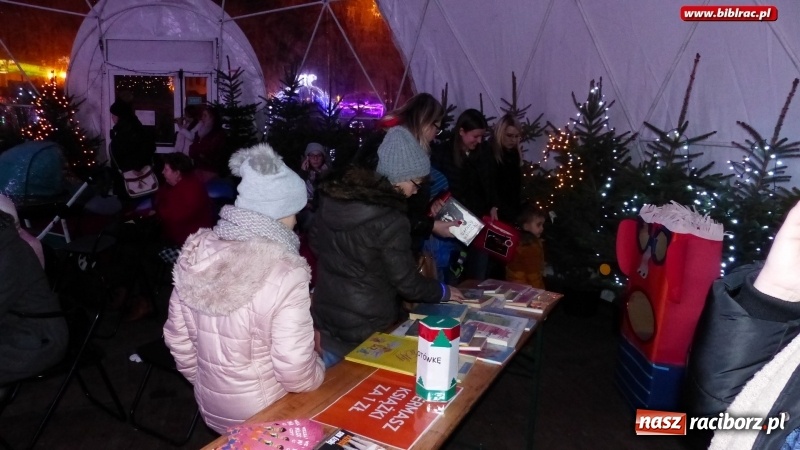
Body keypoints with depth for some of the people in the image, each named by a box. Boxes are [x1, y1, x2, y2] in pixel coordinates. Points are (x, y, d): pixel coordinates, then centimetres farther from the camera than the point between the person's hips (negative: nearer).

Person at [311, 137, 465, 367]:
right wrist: (443, 291, 2)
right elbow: (406, 281, -15)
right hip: (367, 327, -6)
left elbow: (316, 244, 12)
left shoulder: (331, 196, -2)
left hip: (325, 317, 6)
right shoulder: (390, 220, -23)